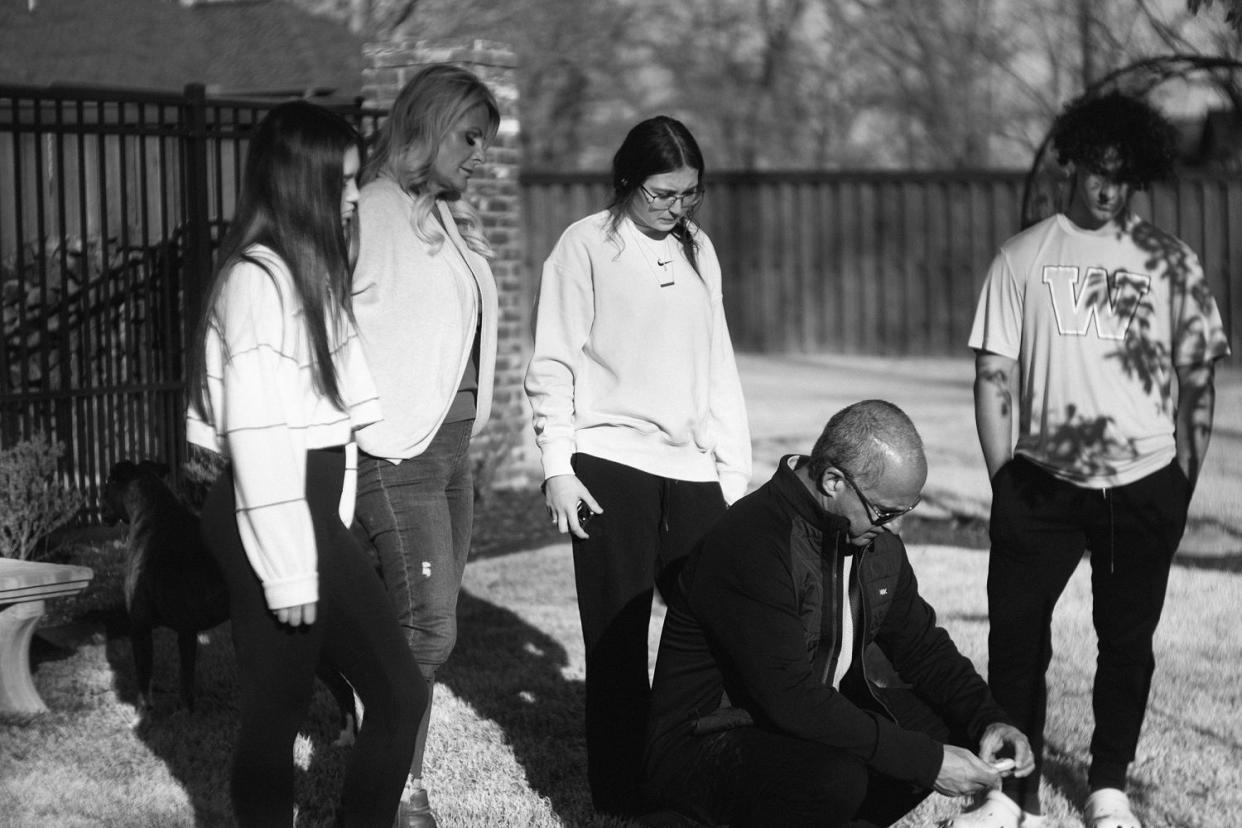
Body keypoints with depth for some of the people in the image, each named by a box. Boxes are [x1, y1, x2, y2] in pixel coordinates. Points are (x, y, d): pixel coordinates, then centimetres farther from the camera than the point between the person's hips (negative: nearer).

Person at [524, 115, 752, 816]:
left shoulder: (698, 249, 14)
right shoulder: (587, 246, 0)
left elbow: (718, 368, 16)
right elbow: (553, 365, -2)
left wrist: (734, 469, 11)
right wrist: (558, 466, -9)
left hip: (692, 468, 4)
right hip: (609, 462, -4)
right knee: (618, 638, -1)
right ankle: (621, 797, 5)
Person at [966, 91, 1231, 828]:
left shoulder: (1171, 262, 3)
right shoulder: (1024, 257, 2)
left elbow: (1198, 382, 6)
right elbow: (993, 376, 3)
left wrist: (1185, 487, 2)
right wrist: (1004, 481, -2)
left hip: (1145, 486, 0)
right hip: (1043, 483, 0)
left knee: (1127, 640, 7)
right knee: (1016, 634, -3)